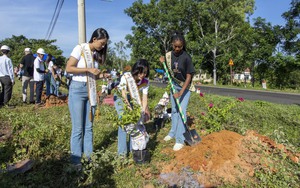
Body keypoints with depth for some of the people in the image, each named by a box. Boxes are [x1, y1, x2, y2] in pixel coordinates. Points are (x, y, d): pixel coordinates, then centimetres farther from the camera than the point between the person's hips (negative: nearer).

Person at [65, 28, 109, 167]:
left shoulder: (96, 54, 11)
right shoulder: (80, 48, -8)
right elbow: (68, 68, -13)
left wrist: (100, 75, -4)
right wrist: (88, 69, -17)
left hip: (91, 91, 6)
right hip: (77, 89, -6)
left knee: (89, 126, 11)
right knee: (78, 128, -2)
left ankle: (89, 155, 22)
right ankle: (76, 160, 11)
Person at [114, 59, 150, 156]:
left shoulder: (145, 81, -22)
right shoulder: (126, 77, -35)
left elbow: (144, 98, -23)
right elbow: (124, 95, -38)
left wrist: (143, 111, -36)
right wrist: (128, 105, -52)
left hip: (132, 98, 4)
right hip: (120, 97, -4)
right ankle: (122, 150, -7)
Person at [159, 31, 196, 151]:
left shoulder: (186, 57, -20)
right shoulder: (168, 55, -5)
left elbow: (189, 76, -20)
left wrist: (180, 92, -26)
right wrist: (163, 62, -11)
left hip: (185, 87, -5)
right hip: (174, 86, 5)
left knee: (182, 111, -8)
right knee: (174, 110, 15)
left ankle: (180, 140, -1)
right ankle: (173, 132, 32)